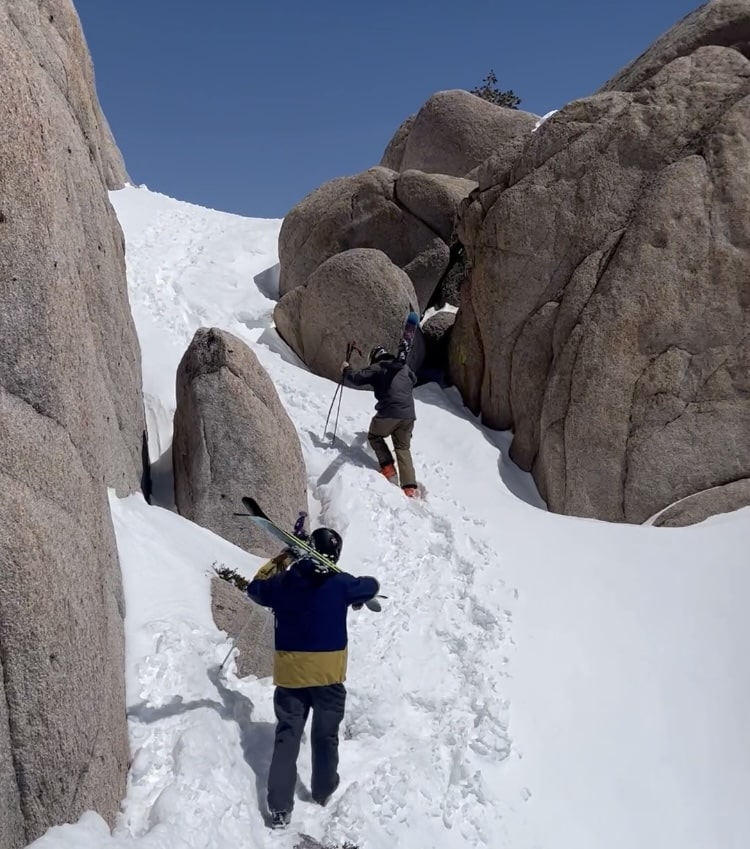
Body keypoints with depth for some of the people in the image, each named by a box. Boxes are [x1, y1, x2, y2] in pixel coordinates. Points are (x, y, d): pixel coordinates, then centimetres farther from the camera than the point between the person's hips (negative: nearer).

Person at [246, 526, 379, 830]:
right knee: (326, 735, 18)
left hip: (290, 674, 1)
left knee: (287, 737, 9)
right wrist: (357, 596, 29)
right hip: (329, 674, -1)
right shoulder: (340, 583, -12)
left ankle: (280, 808, 7)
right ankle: (323, 791, 35)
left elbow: (255, 588, 13)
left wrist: (279, 560, 19)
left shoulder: (283, 582, -7)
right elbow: (371, 586, 8)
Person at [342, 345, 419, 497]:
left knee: (374, 436, 22)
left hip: (388, 413, -5)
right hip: (408, 415, 5)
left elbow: (357, 379, -3)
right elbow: (414, 380, 34)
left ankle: (388, 468, 10)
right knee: (403, 448, 12)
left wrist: (346, 370, 15)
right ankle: (410, 486, 1)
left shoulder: (377, 368, -1)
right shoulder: (404, 367, 16)